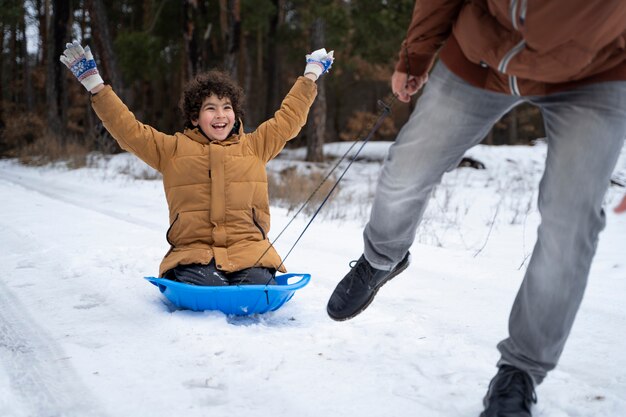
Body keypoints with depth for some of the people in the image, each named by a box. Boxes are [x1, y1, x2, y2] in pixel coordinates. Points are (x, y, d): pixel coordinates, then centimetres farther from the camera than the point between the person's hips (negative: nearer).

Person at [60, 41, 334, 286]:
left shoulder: (254, 146, 17)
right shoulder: (173, 149, 13)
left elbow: (288, 118, 26)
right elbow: (127, 129, 11)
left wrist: (311, 74, 32)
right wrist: (94, 83, 8)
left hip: (247, 250, 2)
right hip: (194, 254, -1)